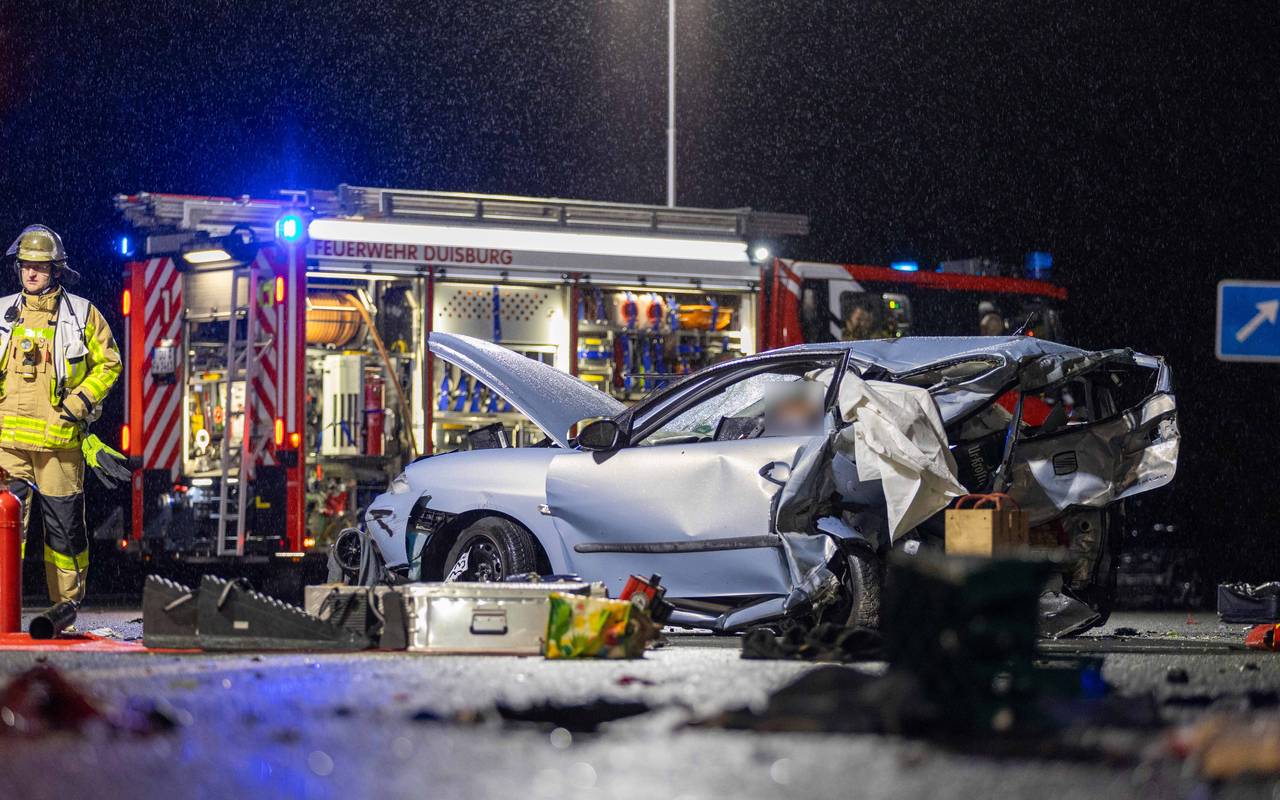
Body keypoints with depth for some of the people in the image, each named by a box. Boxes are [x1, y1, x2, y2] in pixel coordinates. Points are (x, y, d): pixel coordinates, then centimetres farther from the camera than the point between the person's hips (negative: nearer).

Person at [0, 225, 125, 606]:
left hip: (60, 441, -2)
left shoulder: (82, 314, 3)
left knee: (64, 525, 4)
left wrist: (77, 404, -5)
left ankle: (69, 603, 13)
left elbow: (109, 363, 6)